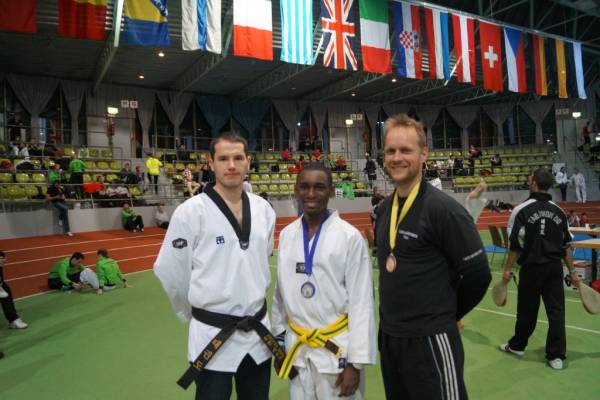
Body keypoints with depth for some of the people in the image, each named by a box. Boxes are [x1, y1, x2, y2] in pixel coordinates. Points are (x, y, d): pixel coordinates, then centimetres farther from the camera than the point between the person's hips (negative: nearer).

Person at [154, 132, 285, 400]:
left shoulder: (263, 209, 0)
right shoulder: (190, 211, -14)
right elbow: (171, 272, -7)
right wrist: (199, 313, 4)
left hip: (258, 332, 5)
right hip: (213, 336, -4)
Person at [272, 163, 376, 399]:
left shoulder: (350, 236, -13)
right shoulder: (287, 235, 0)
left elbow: (361, 302, -10)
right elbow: (281, 291, 9)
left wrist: (355, 362, -9)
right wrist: (279, 340, 12)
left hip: (337, 348, -4)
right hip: (297, 347, 4)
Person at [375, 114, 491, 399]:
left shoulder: (443, 208, -17)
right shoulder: (384, 208, 5)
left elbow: (477, 274, -14)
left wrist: (445, 315, -1)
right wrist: (394, 313, 12)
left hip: (430, 340, -7)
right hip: (388, 336, 7)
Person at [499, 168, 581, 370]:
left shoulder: (521, 210, -10)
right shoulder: (559, 212, 4)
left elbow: (515, 245, -10)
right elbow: (566, 246, 7)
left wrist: (508, 269, -2)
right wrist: (572, 272, 14)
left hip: (531, 268, -3)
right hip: (555, 268, 4)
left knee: (527, 310, 9)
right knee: (556, 310, 7)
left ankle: (517, 346, 27)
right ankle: (556, 356, 11)